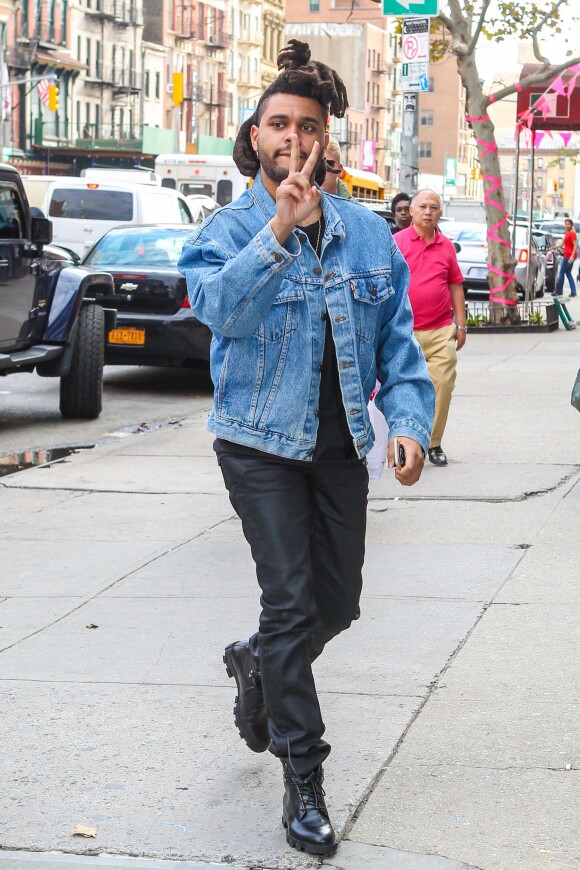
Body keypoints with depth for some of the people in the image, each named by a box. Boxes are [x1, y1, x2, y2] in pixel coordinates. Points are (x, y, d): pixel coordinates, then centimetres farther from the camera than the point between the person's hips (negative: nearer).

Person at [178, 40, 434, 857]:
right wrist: (279, 229, -38)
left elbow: (397, 334, 9)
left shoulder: (367, 232, 5)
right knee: (293, 604, -9)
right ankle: (302, 782, -1)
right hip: (261, 444, -4)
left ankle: (256, 662, 44)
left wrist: (410, 420, -4)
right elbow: (219, 302, -26)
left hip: (341, 445, 4)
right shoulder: (228, 230, -6)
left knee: (339, 601, 11)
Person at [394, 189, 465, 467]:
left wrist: (461, 324, 13)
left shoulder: (446, 246, 11)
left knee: (442, 386, -4)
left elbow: (455, 285, 16)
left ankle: (433, 444, 8)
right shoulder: (396, 242, 1)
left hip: (441, 331, 2)